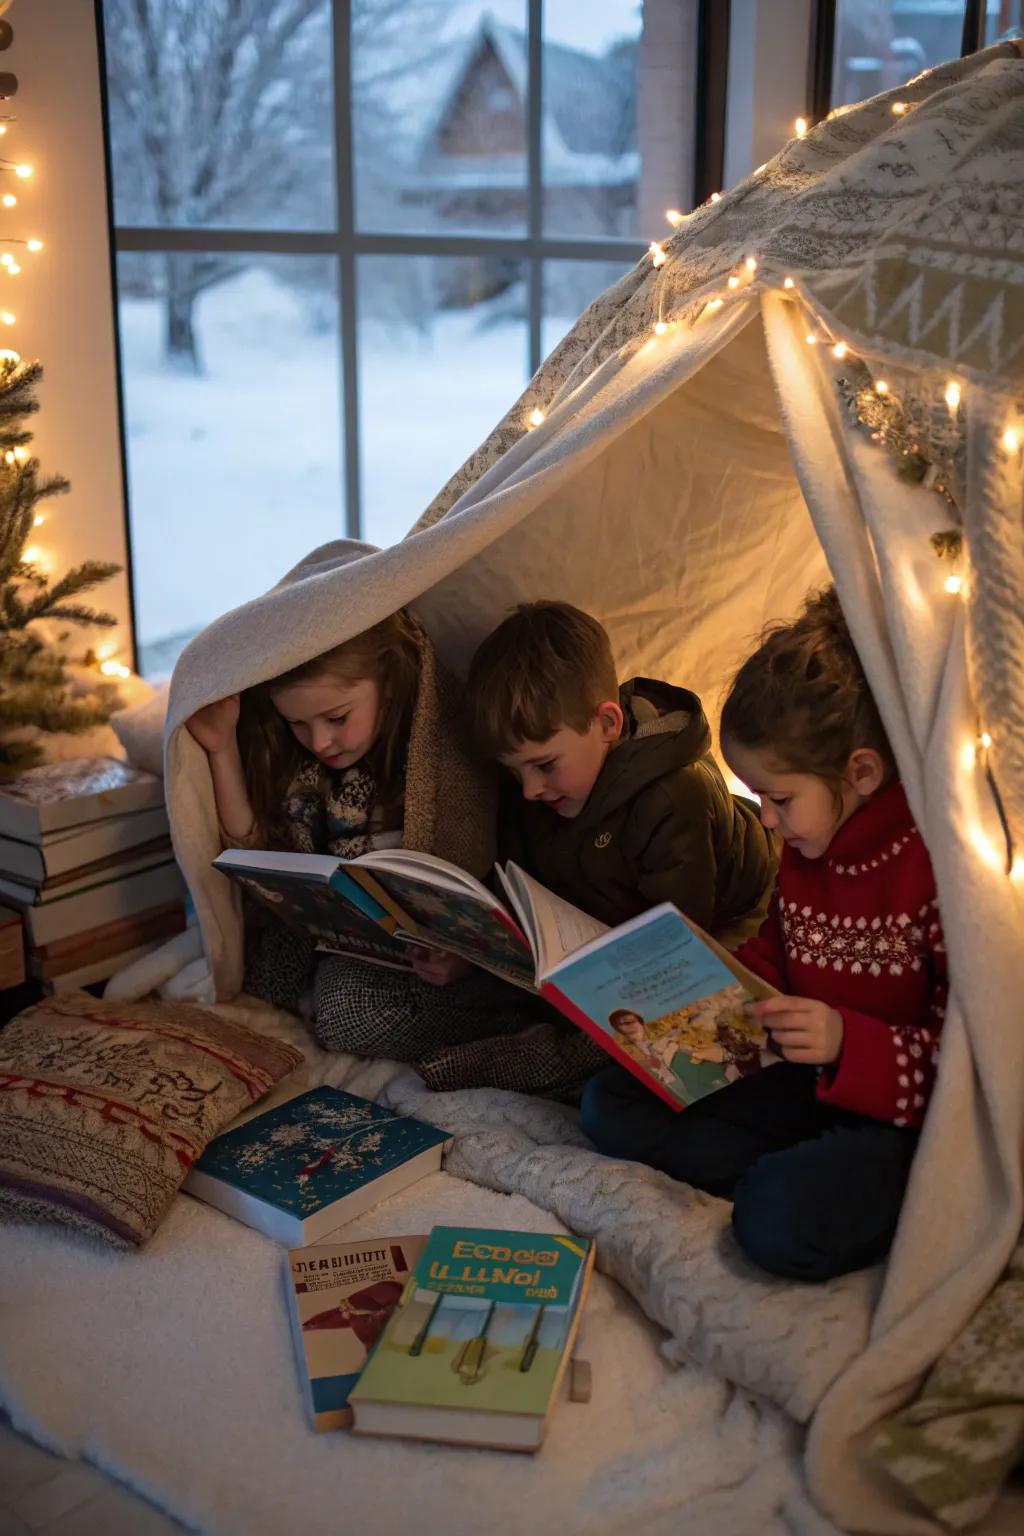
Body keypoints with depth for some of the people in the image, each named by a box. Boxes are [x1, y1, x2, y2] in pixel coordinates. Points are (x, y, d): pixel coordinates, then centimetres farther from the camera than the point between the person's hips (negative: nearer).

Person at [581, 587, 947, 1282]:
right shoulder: (806, 848, 3)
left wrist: (850, 1044, -31)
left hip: (906, 1113, -8)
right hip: (814, 1083, 9)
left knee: (782, 1222, -36)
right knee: (611, 1107, -3)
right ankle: (810, 1179, -11)